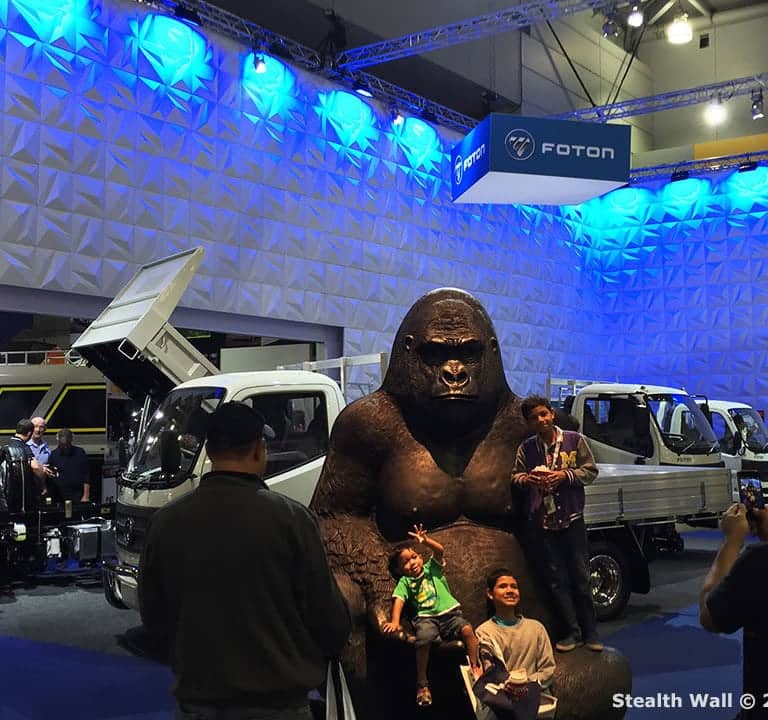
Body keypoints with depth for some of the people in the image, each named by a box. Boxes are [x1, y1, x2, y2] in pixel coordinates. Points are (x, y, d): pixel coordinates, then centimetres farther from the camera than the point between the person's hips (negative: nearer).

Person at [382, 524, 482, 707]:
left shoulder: (431, 568, 13)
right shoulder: (404, 582, 11)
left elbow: (440, 550, -4)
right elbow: (398, 601, -4)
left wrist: (425, 541, -24)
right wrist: (395, 621, -21)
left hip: (449, 612, 1)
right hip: (426, 617, -1)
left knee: (467, 629, -27)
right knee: (423, 639, -31)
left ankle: (475, 667, -13)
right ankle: (422, 683, -17)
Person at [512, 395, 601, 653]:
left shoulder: (574, 440, 0)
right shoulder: (526, 448, 6)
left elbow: (590, 470, 2)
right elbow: (514, 477, 12)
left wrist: (565, 475, -14)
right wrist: (525, 478, -10)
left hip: (572, 519, -2)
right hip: (543, 522, 2)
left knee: (581, 577, 2)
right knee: (557, 580, 6)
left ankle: (590, 631, 13)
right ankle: (573, 632, 16)